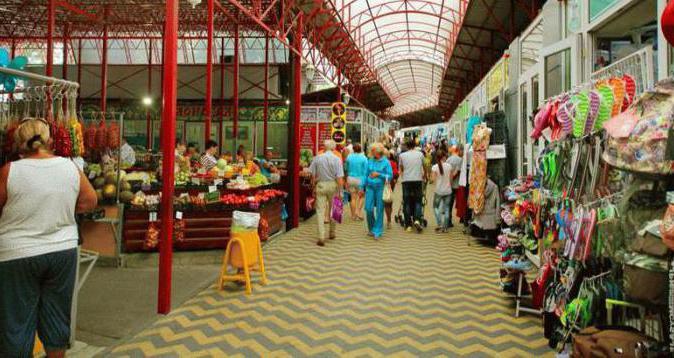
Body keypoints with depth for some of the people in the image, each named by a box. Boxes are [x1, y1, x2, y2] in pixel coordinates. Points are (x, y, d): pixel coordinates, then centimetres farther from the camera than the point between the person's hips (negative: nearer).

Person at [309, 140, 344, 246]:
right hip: (333, 185, 0)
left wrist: (314, 188, 11)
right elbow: (339, 177, -10)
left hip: (320, 185, 0)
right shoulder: (337, 159, -6)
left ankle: (321, 237, -6)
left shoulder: (317, 158, -1)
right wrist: (340, 191, -5)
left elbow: (312, 175, 1)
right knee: (332, 210, 17)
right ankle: (331, 233, 30)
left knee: (320, 211, 1)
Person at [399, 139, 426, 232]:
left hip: (406, 180, 0)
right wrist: (424, 175, 36)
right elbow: (425, 166, 18)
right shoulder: (420, 154, 6)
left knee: (407, 203, 5)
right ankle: (417, 220, -11)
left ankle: (408, 225, 6)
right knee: (418, 201, 9)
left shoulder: (402, 155, 6)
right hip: (418, 180, 0)